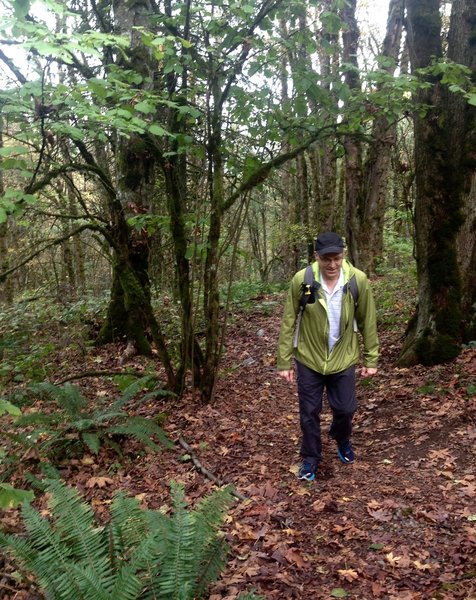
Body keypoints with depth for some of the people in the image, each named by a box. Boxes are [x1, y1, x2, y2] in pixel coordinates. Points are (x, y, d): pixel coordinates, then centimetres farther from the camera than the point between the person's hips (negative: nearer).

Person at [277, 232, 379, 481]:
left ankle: (342, 440, 47)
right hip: (309, 359, -1)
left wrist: (371, 359, -1)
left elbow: (367, 322, -5)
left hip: (344, 359, 1)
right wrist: (284, 361, -7)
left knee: (345, 409, 13)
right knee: (309, 412, 10)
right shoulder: (301, 280, -18)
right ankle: (311, 458, 33)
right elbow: (288, 322, -10)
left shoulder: (359, 280, -15)